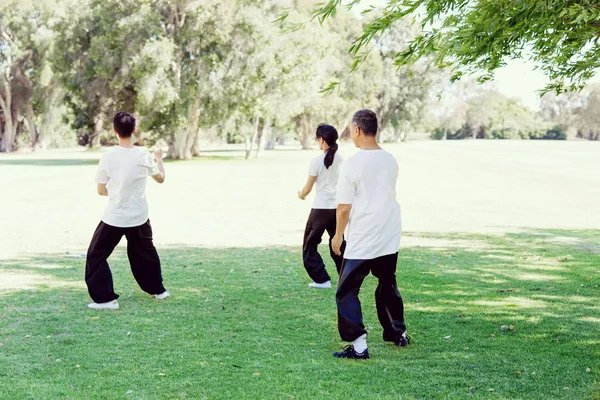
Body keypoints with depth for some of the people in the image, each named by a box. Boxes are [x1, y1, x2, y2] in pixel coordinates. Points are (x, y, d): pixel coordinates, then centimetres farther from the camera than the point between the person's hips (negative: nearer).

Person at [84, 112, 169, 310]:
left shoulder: (108, 157, -12)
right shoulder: (143, 155, -6)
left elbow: (101, 190, -5)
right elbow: (160, 178, 10)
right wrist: (159, 158, 27)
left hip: (114, 218, -3)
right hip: (139, 217, 3)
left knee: (96, 256, 9)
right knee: (145, 253, 25)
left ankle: (105, 299, 2)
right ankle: (157, 289, 37)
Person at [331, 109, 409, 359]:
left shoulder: (353, 164, -15)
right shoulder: (390, 161, 2)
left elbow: (344, 207, -13)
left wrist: (338, 235, 0)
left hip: (361, 240, -6)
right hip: (390, 238, 6)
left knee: (347, 291, 2)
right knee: (387, 285, 23)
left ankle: (358, 345, -6)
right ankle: (398, 333, 35)